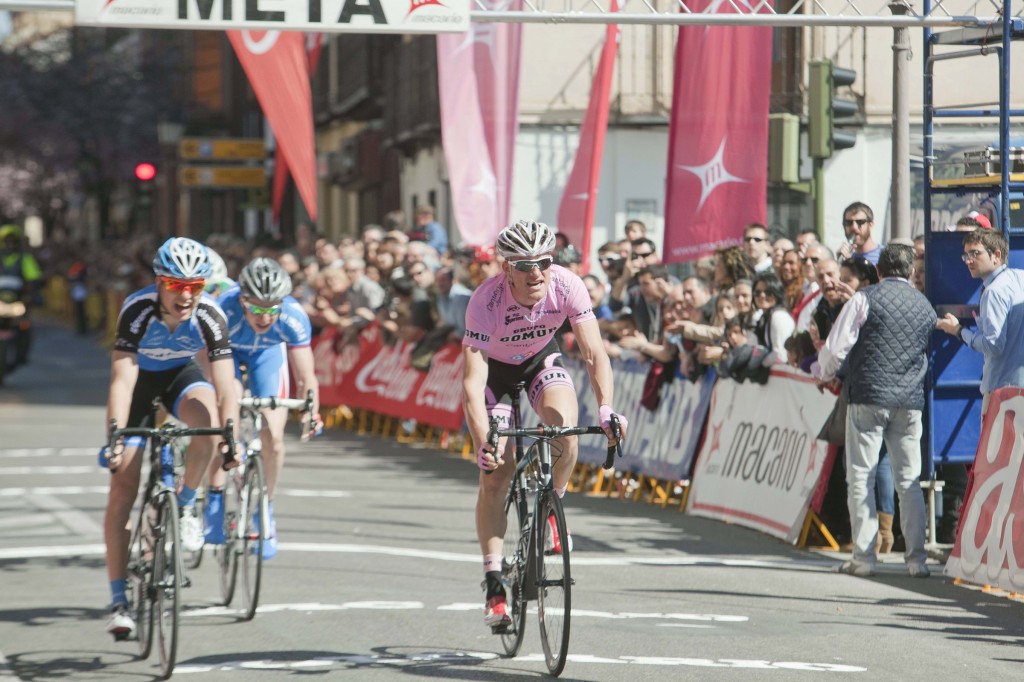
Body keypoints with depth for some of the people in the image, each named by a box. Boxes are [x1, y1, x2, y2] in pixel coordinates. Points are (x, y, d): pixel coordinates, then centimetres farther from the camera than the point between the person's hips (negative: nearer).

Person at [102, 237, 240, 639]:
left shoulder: (210, 316, -28)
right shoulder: (138, 310, -33)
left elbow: (225, 385, -33)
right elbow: (122, 379, -39)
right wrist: (114, 436, -50)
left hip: (182, 373, 1)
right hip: (140, 376, -1)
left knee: (207, 419, -35)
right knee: (123, 488, -9)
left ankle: (185, 506, -8)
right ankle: (119, 601, -4)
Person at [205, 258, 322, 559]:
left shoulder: (294, 318, -37)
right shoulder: (224, 310, -41)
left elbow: (306, 378, -33)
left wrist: (311, 411, -49)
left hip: (268, 352, 1)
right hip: (227, 350, -1)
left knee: (273, 437, -10)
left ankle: (265, 513, 10)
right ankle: (215, 503, -4)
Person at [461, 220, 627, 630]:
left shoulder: (567, 287, -30)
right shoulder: (486, 301, -36)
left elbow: (594, 353, -29)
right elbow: (472, 381, -39)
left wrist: (606, 408, -46)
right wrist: (483, 444, -51)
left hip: (541, 359, 2)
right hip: (493, 368, -2)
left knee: (564, 425, -30)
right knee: (495, 477, -11)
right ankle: (494, 584, -3)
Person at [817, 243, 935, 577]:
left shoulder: (865, 299, -4)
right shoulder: (924, 305, 10)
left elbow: (835, 348, -5)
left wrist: (825, 376, 14)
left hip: (869, 397, -4)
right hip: (910, 400, 4)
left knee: (861, 477, 1)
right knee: (909, 480, 7)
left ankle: (864, 556, -4)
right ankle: (916, 558, 4)